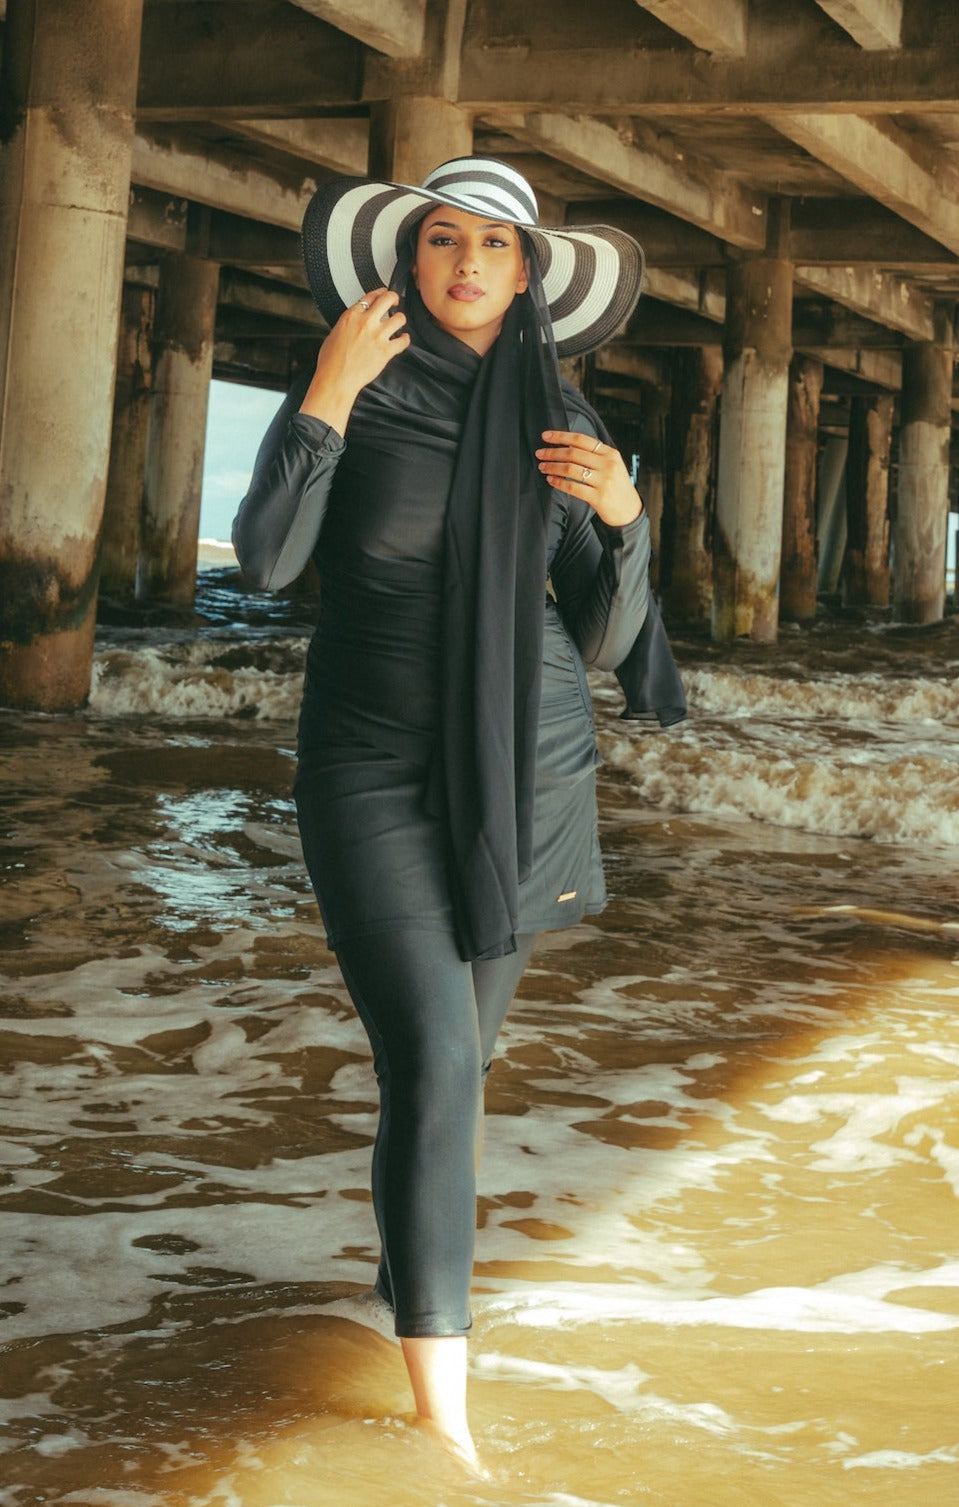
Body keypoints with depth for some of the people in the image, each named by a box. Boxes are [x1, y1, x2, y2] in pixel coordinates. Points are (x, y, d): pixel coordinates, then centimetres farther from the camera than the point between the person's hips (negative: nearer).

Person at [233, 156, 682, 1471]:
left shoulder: (557, 423, 4)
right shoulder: (353, 388, -2)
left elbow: (604, 640, 2)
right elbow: (267, 558, -16)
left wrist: (622, 514, -16)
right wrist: (327, 394, -21)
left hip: (524, 774, 3)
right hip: (374, 771, -3)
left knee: (461, 1049, 17)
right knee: (435, 1064, -17)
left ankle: (414, 1261, 46)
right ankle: (441, 1412, -15)